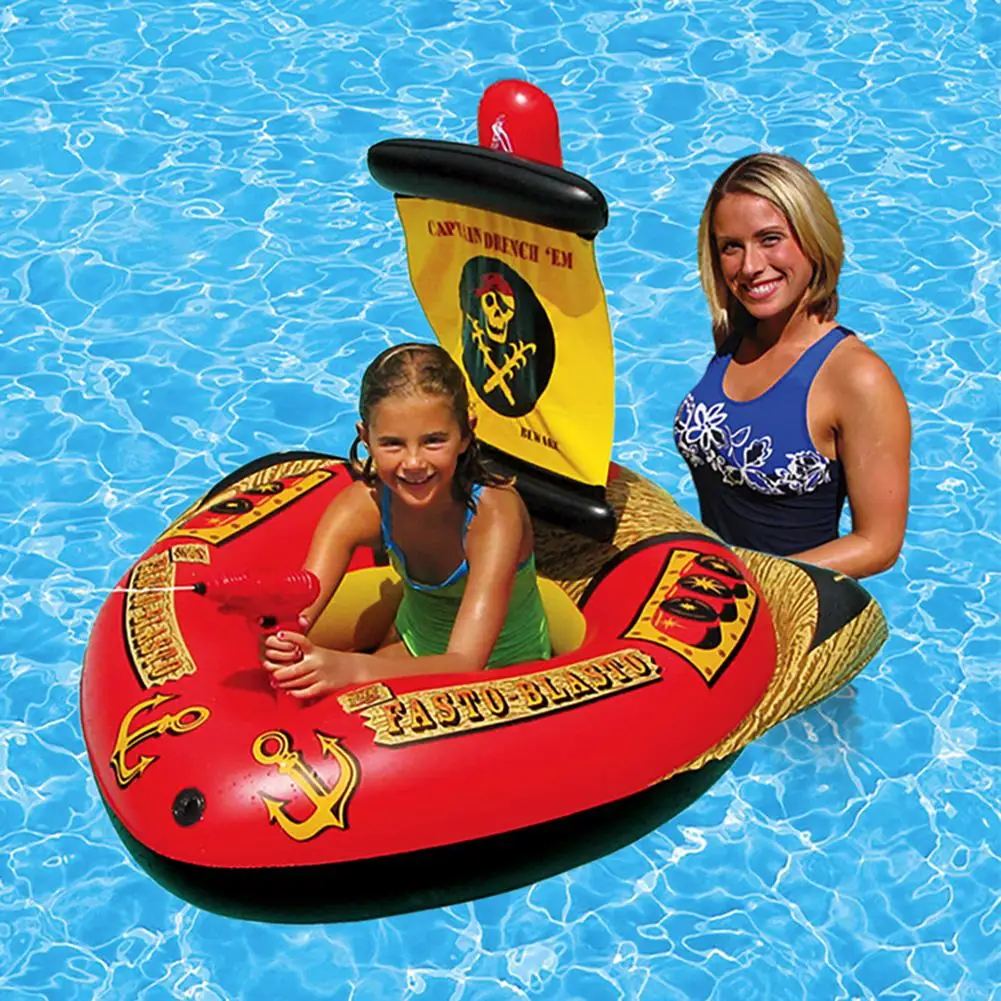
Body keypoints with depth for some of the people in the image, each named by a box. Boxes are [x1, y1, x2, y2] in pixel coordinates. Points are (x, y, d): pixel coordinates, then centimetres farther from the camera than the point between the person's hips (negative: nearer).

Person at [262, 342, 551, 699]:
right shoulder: (362, 506, -20)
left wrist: (352, 668, -57)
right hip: (414, 649, 4)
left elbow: (464, 664, -41)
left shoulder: (493, 513, -32)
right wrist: (277, 640, -50)